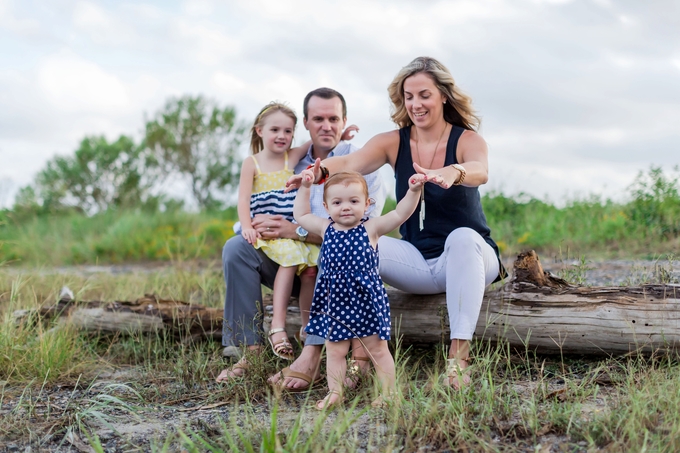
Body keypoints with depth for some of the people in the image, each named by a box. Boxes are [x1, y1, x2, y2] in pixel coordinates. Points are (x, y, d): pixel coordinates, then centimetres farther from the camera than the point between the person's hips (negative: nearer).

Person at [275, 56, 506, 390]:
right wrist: (320, 171, -43)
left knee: (462, 237, -36)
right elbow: (351, 163, -19)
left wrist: (452, 173, -56)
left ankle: (459, 356, -43)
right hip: (417, 262, 3)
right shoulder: (393, 143, 0)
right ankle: (313, 352, -26)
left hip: (466, 260, -3)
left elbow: (480, 172, -32)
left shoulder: (467, 140, -8)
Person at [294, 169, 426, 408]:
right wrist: (305, 187, 17)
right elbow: (301, 215, 19)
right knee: (334, 351, 9)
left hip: (366, 300, -3)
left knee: (377, 349, 7)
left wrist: (413, 191, -23)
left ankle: (389, 393, 15)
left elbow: (400, 214, -11)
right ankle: (335, 392, 20)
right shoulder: (326, 229, 6)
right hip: (335, 301, 4)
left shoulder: (371, 228, -4)